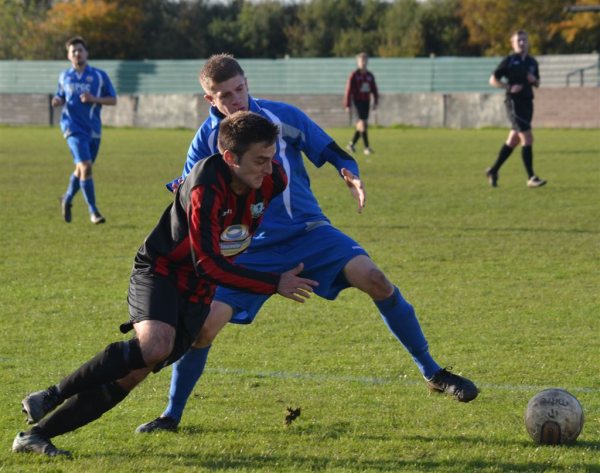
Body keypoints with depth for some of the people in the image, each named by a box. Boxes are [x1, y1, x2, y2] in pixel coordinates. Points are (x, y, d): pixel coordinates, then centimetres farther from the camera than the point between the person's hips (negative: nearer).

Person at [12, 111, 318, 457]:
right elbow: (208, 265, -30)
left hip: (197, 289, 6)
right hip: (160, 270, -6)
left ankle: (36, 434, 3)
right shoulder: (206, 188, -30)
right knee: (155, 345, -35)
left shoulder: (273, 178, -10)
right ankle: (52, 397, -18)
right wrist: (274, 284, -28)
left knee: (133, 372, -3)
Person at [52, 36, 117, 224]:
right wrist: (57, 101, -6)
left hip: (94, 129, 2)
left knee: (81, 169, 15)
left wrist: (94, 99, -14)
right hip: (74, 128, -2)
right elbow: (61, 97, 19)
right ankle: (93, 211, -11)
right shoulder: (64, 77, 7)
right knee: (85, 166, -17)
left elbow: (113, 100, 3)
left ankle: (67, 199, 41)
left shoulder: (99, 76, 2)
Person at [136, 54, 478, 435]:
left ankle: (434, 374, -9)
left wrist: (352, 176, -21)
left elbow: (334, 154, 0)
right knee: (205, 323, -14)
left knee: (374, 279, -22)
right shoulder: (207, 140, -3)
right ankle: (172, 415, 7)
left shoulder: (283, 116, -5)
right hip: (251, 250, 0)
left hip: (308, 232, 0)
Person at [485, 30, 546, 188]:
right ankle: (531, 178, -14)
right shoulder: (509, 61, -4)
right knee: (527, 138, -14)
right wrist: (509, 87, -16)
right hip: (514, 102, -7)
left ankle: (493, 170, 26)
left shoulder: (532, 62, 13)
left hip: (527, 103, 7)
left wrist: (534, 80, -2)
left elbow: (537, 83, 22)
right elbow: (493, 80, -3)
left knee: (513, 141, 12)